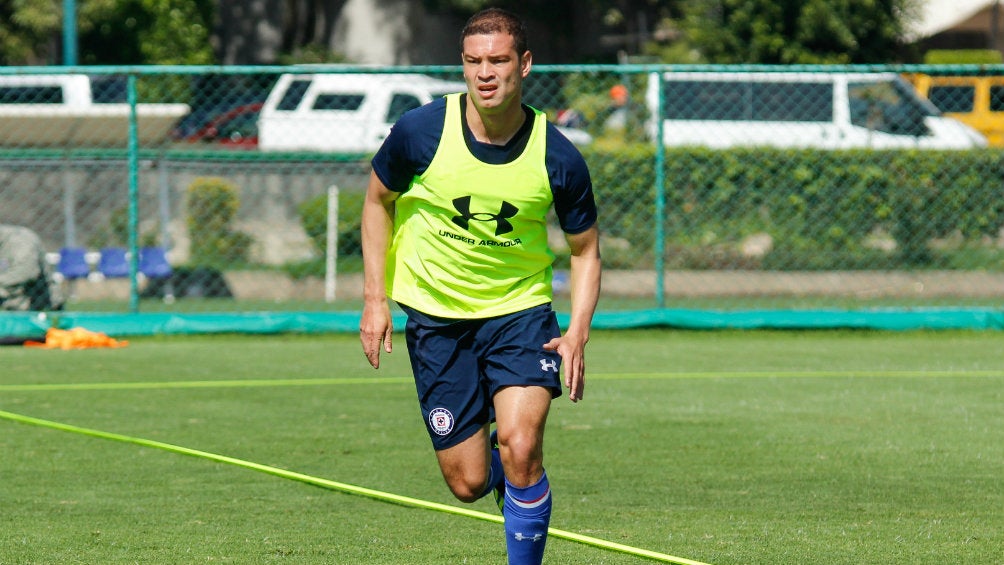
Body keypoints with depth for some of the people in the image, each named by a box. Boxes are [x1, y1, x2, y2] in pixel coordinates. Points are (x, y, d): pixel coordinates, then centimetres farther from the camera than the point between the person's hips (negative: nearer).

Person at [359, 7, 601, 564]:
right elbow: (378, 200, 5)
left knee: (520, 447, -22)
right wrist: (375, 298, 0)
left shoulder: (558, 159, -13)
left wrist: (577, 332, -13)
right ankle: (503, 471, 38)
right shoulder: (420, 131, -14)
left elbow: (585, 250, 1)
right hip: (435, 314, 1)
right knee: (467, 483, 1)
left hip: (520, 309, -1)